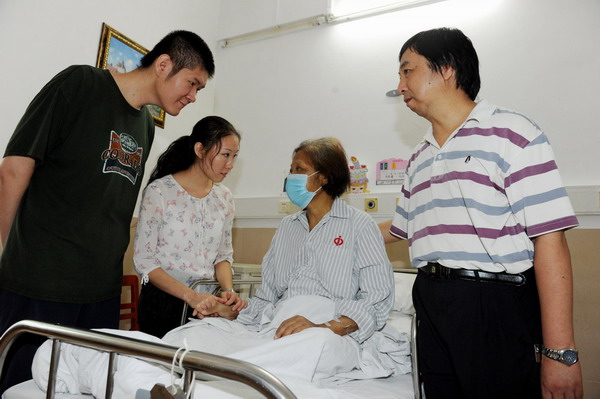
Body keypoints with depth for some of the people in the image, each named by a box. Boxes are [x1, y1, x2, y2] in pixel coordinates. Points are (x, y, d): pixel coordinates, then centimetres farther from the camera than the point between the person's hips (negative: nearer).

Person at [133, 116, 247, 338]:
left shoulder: (224, 198, 5)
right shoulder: (159, 192, -10)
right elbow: (143, 260, -11)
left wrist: (228, 290, -7)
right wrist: (190, 295, -20)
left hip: (208, 301, 4)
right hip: (164, 300, -3)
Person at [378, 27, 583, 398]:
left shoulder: (510, 132, -7)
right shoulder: (419, 159, 13)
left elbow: (549, 238, -14)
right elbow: (400, 228, 24)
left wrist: (559, 352, -16)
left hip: (494, 309, -6)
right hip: (431, 306, 6)